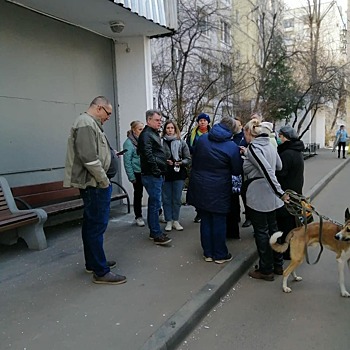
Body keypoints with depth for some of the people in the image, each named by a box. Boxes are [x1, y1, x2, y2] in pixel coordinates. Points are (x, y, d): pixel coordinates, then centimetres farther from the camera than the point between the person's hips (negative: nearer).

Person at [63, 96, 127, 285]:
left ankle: (92, 263, 30)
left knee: (91, 224, 17)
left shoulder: (91, 124, 18)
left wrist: (111, 153, 8)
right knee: (97, 226, -6)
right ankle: (101, 271, 2)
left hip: (94, 184, 11)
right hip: (95, 184, -11)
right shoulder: (86, 124, -15)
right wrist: (104, 180, -17)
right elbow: (89, 158, -24)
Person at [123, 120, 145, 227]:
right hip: (138, 173, -5)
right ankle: (138, 217, 21)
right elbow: (127, 161, -11)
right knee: (138, 195, 8)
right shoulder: (129, 142, -9)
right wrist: (131, 177, -14)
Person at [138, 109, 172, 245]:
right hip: (152, 176, -10)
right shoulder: (146, 134, -11)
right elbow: (148, 155, -22)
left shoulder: (154, 134, 21)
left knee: (153, 203, 14)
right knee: (155, 204, -8)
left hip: (157, 175, 10)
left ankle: (153, 231, 23)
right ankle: (157, 235, -3)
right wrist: (156, 171, -18)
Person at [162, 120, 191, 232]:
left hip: (178, 174, 1)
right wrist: (164, 162, -16)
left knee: (177, 199, 8)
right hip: (165, 174, -1)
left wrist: (181, 162, -13)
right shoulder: (161, 142, -3)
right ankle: (169, 221, 18)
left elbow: (188, 159, 4)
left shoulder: (181, 143, 2)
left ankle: (175, 221, 21)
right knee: (166, 199, 6)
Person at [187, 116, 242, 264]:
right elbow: (237, 171, -4)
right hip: (219, 190, -4)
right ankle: (220, 255, 20)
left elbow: (194, 160, 10)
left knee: (205, 220, 14)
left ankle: (208, 253, 24)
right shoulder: (232, 147, -13)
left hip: (200, 188, 4)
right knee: (219, 222, 9)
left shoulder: (202, 138, -1)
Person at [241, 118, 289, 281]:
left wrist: (280, 192, -28)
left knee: (261, 232, 3)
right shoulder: (269, 145, 8)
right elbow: (278, 166, 17)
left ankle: (266, 270, 15)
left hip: (257, 195, -8)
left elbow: (267, 170, -27)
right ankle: (278, 265, 29)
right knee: (272, 228, 17)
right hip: (270, 195, 8)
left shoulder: (253, 147, -17)